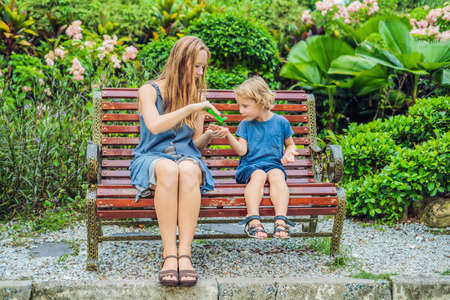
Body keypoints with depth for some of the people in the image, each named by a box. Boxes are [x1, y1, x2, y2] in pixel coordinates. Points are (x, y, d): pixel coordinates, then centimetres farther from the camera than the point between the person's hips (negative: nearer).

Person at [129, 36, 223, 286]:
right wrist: (190, 108, -19)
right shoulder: (150, 90, 3)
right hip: (152, 157, -2)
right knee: (168, 169, -40)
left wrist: (208, 136, -7)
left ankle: (185, 253, -41)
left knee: (189, 170, -37)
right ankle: (169, 254, -40)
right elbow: (154, 126, -15)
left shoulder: (198, 95, 16)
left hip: (187, 156, 2)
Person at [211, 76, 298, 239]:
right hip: (249, 166, 0)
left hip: (274, 164, 0)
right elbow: (242, 151, -2)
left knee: (277, 176, -34)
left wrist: (289, 153, -2)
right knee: (258, 175, -34)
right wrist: (228, 135, -16)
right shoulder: (245, 125, 8)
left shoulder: (281, 122, 7)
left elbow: (290, 144, 21)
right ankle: (253, 220, -48)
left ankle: (280, 220, -46)